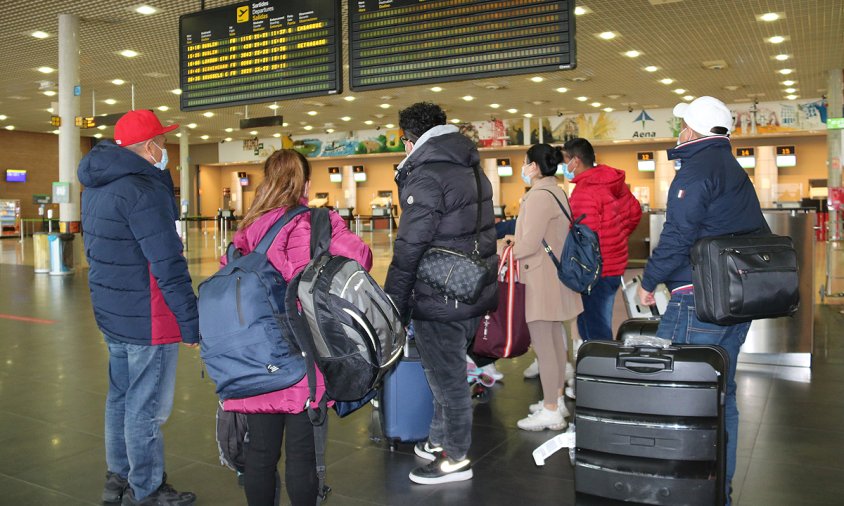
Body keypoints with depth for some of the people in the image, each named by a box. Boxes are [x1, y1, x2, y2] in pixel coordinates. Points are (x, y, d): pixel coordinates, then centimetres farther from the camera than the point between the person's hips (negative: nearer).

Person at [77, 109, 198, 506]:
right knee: (146, 407, 3)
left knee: (121, 397, 20)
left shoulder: (96, 186, 10)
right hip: (147, 319, -10)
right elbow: (168, 267, -23)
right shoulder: (143, 190, -21)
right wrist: (191, 322, -19)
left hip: (111, 312, 10)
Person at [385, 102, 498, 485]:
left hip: (440, 301, -9)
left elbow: (409, 249, -19)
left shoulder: (425, 176, -17)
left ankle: (455, 458, 19)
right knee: (450, 373, 21)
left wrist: (391, 305, -13)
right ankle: (440, 441, 36)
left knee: (447, 378, 5)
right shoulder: (471, 168, 11)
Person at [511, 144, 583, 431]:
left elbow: (530, 243, -20)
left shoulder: (539, 195, -17)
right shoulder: (556, 192, 14)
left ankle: (551, 412, 0)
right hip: (554, 275, 10)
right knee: (555, 341, 15)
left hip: (540, 278, -10)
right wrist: (517, 247, 13)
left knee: (543, 345, -5)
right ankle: (557, 400, 25)